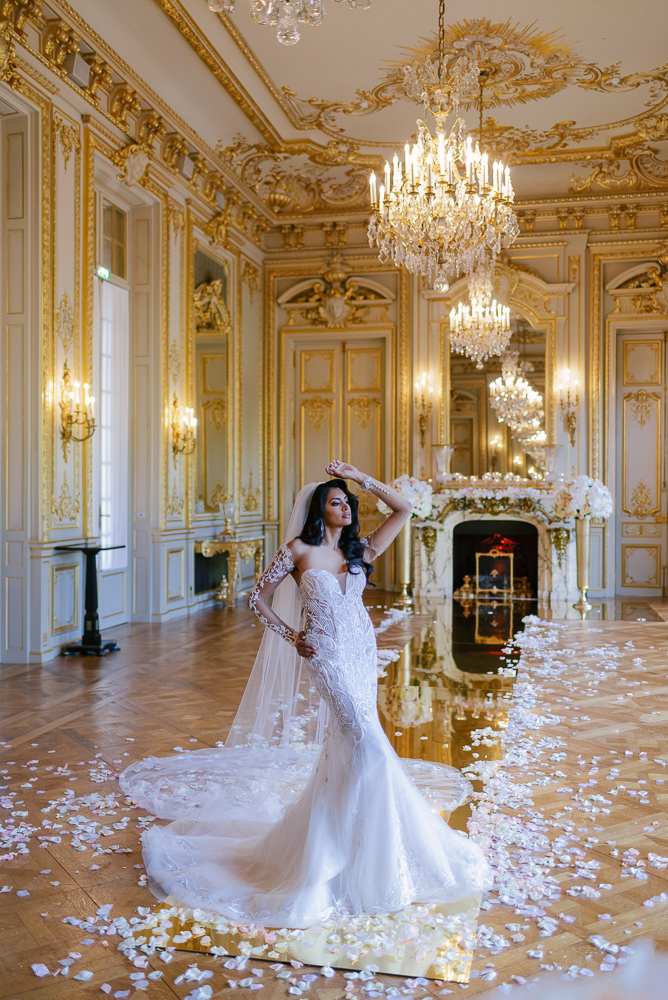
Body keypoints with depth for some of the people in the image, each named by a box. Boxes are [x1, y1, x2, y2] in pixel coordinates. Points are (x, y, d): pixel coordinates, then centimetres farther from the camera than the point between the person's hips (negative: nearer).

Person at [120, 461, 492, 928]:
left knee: (346, 742, 10)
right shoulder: (299, 550, -2)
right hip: (326, 656, -5)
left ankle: (329, 833, 30)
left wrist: (362, 478, 3)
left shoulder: (360, 550, 9)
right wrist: (290, 636, -4)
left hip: (363, 651, 6)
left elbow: (402, 509, 7)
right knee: (365, 740, -16)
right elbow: (258, 597, 3)